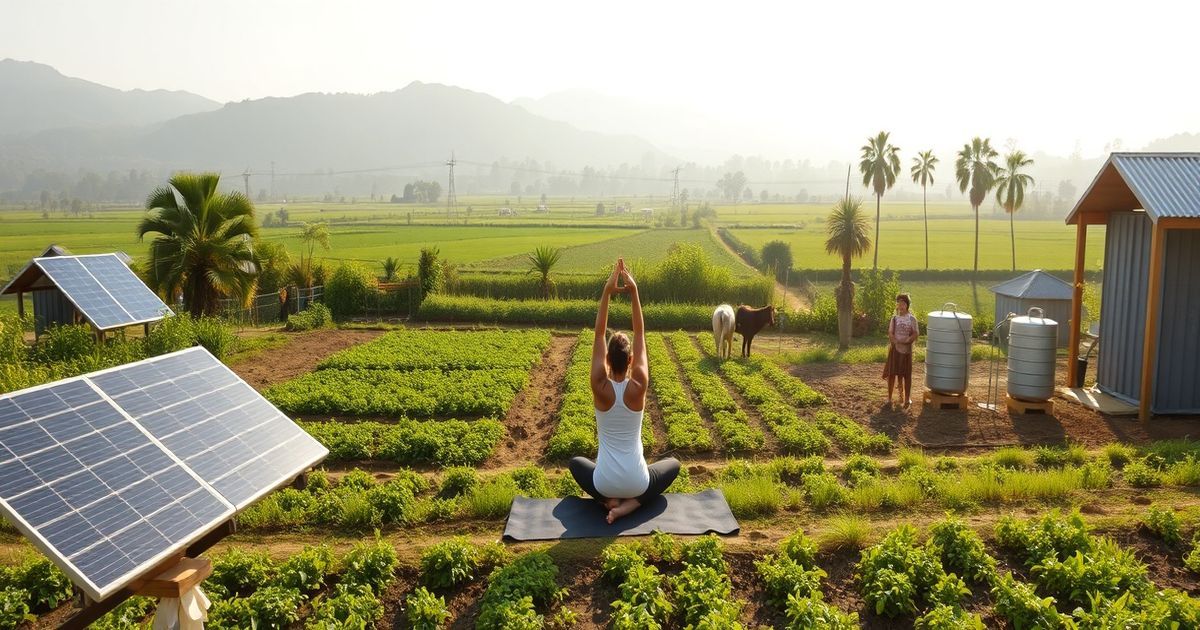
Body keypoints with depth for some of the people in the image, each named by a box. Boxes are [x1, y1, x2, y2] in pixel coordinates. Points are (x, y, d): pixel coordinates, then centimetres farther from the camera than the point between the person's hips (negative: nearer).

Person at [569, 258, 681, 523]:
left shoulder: (600, 387, -14)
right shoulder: (638, 387, -14)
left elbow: (599, 334, -10)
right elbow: (640, 333, -10)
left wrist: (607, 291, -13)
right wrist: (634, 291, -14)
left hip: (605, 483, 2)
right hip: (637, 482, -2)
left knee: (576, 462, 35)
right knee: (673, 463, 29)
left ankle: (609, 499, 9)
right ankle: (631, 503, 6)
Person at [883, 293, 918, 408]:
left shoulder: (912, 319, -2)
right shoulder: (894, 318, 3)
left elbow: (915, 335, -6)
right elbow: (890, 334, -2)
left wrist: (906, 341, -20)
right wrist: (897, 342, -17)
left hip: (907, 350, -1)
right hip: (894, 349, 1)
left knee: (906, 374, 3)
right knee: (892, 374, 1)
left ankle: (907, 398, 13)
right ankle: (889, 398, 9)